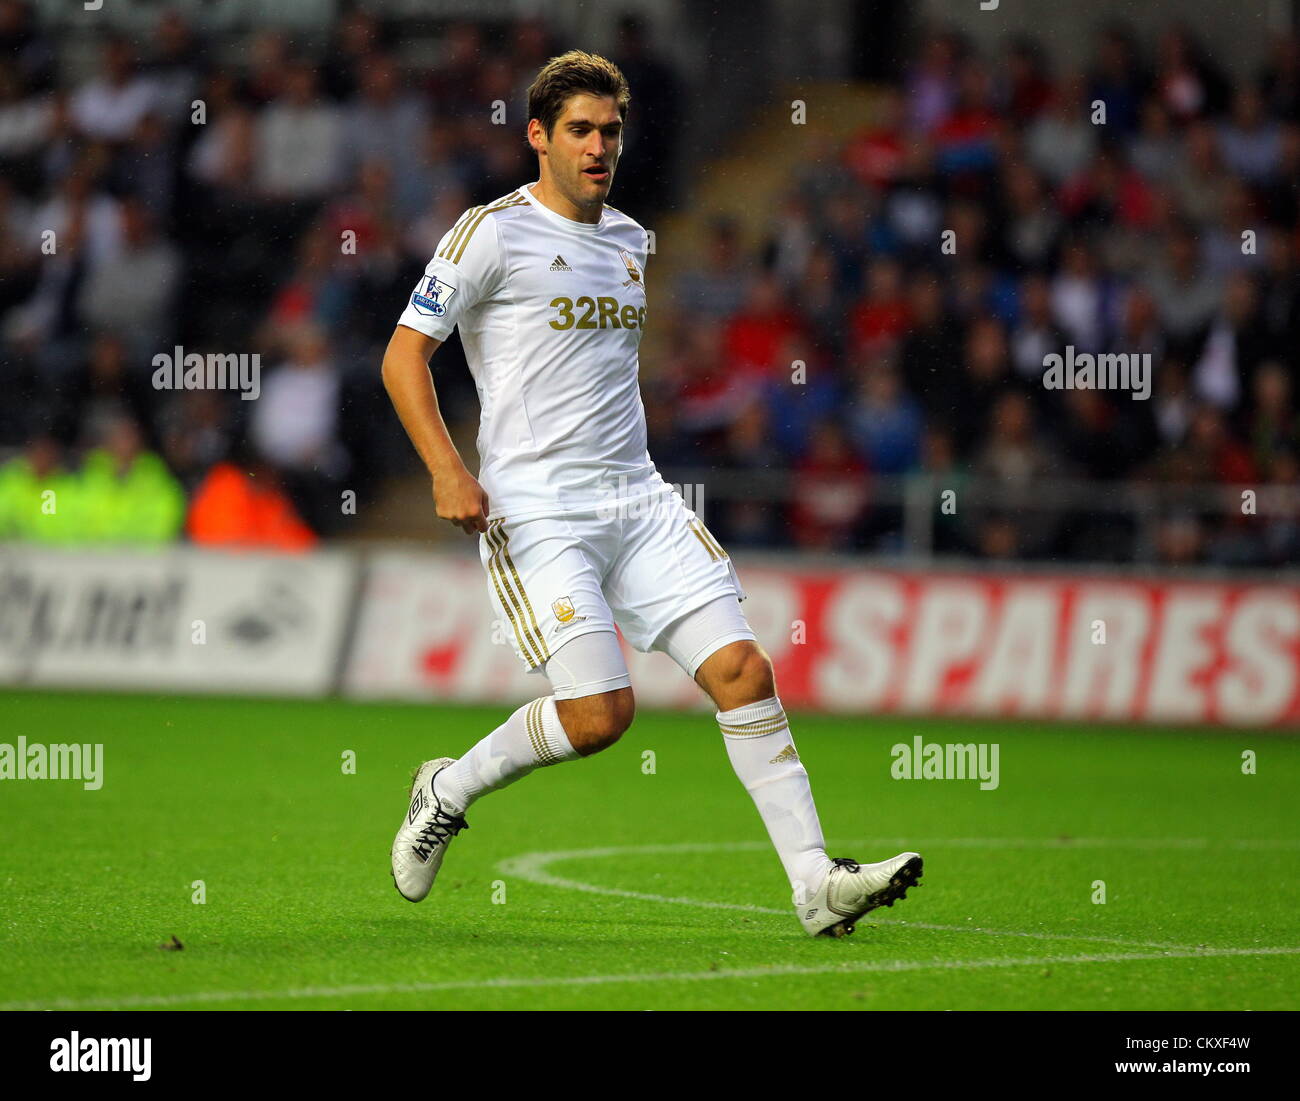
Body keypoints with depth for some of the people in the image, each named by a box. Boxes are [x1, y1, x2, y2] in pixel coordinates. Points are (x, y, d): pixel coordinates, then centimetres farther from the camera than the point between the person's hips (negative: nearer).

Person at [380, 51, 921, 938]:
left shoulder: (631, 241, 17)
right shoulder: (495, 233, -5)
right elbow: (404, 353, -7)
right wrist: (447, 470, -18)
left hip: (638, 500, 6)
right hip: (535, 511, -6)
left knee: (743, 670, -8)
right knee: (599, 712, -16)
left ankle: (816, 885, -9)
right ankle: (447, 791, 11)